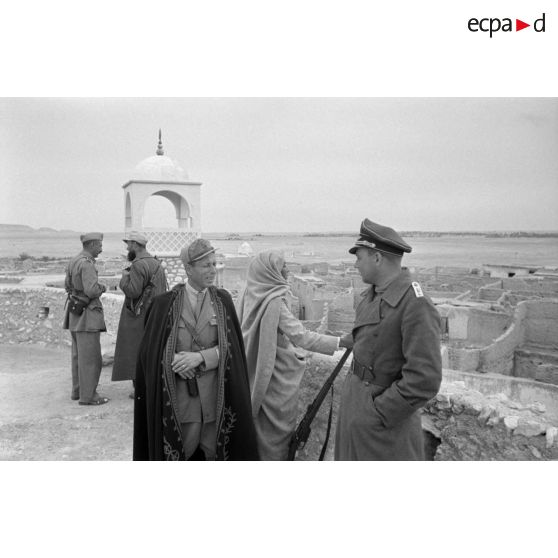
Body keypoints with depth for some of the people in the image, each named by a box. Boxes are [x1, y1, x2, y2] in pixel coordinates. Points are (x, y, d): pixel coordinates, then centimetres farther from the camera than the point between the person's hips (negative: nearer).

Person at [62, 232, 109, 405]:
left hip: (75, 312, 10)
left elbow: (68, 286, 20)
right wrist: (101, 288, -6)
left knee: (79, 354, 16)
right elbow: (92, 291, -28)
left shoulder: (73, 261, 10)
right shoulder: (87, 263, -20)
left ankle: (77, 390, 24)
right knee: (91, 357, -4)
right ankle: (88, 396, 0)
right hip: (87, 314, -10)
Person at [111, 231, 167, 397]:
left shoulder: (138, 265, -16)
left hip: (139, 316, -9)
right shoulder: (156, 263, 12)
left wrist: (125, 277, -8)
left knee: (136, 351, 0)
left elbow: (133, 291, -23)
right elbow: (163, 290, 14)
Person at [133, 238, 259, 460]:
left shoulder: (222, 300, 3)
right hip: (179, 393, -1)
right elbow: (150, 348, 0)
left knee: (212, 450, 10)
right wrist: (175, 359, -19)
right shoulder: (165, 303, -2)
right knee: (183, 449, 5)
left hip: (215, 392, 2)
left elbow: (231, 345, -2)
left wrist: (200, 357, -16)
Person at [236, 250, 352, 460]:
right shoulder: (274, 302, -24)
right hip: (278, 376, -7)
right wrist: (341, 342, -27)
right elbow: (301, 336, -28)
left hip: (257, 372, 7)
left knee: (262, 425, 22)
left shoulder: (252, 297, -2)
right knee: (278, 427, 10)